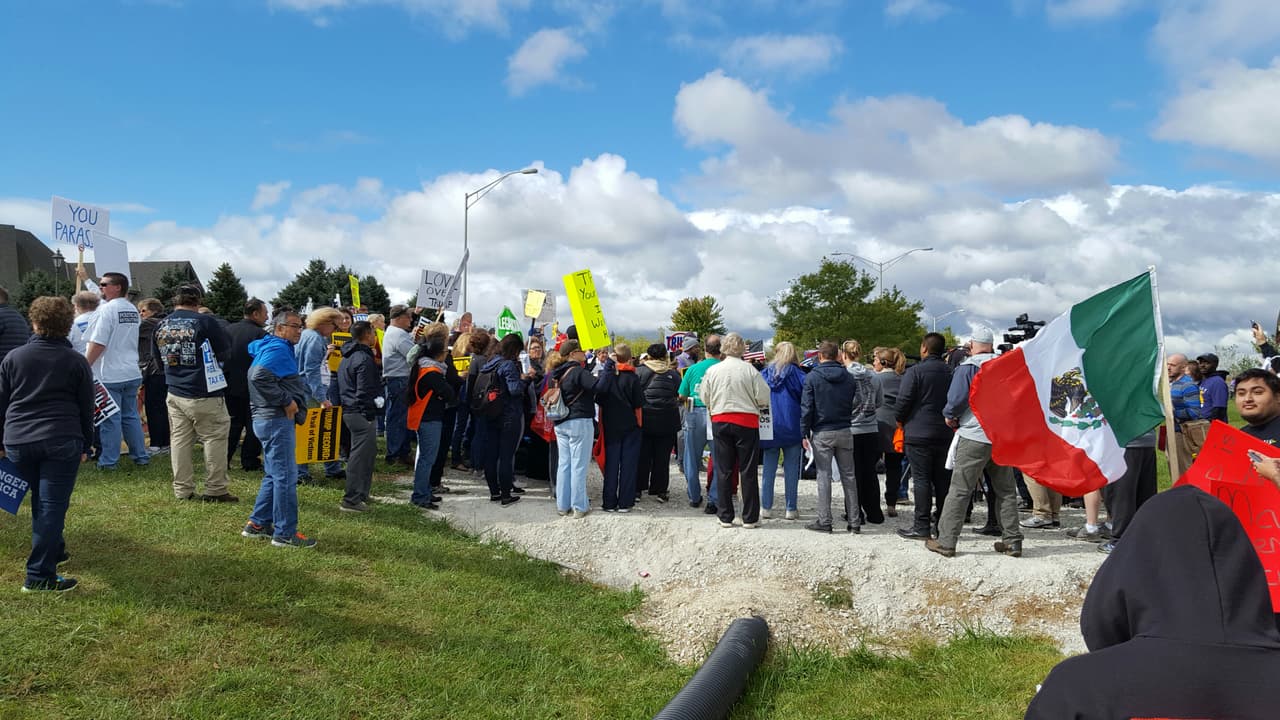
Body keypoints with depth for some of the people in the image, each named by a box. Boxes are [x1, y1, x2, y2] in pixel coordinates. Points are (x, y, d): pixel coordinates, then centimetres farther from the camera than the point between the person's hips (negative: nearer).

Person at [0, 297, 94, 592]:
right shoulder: (76, 362, 2)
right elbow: (86, 409, 4)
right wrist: (85, 445, 13)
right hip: (62, 442, -3)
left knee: (40, 500, 21)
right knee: (53, 504, -3)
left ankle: (53, 551, 35)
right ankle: (40, 575, -7)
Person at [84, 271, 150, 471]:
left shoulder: (106, 309, -12)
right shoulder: (133, 310, 13)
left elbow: (97, 343, -17)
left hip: (110, 375, -7)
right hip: (132, 373, 8)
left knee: (110, 419, -1)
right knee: (131, 416, 14)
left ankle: (109, 461, 5)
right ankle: (141, 456, 17)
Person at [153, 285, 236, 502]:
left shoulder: (161, 325, 8)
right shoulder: (204, 321, -9)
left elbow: (159, 361, 17)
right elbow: (225, 352, -3)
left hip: (174, 394, 6)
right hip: (204, 394, -6)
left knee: (180, 440, 10)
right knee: (215, 438, 1)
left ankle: (182, 490, 13)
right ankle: (216, 490, 3)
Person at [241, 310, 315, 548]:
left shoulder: (276, 348, 19)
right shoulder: (278, 350, -14)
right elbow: (259, 376, -29)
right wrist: (286, 401, -22)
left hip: (267, 419, 11)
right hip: (277, 421, -11)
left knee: (274, 475, 19)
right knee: (286, 477, -6)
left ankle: (257, 524, 25)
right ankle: (285, 533, -1)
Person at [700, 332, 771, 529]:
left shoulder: (712, 371, -1)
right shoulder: (750, 370, -8)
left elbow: (705, 398, 6)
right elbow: (764, 398, -6)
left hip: (720, 421, 2)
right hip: (746, 422, -2)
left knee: (723, 471, 8)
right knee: (748, 471, 4)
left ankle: (725, 517, 11)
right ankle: (750, 518, 8)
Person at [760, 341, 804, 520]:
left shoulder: (765, 373, 4)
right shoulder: (796, 373, -4)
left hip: (770, 429, 2)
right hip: (792, 428, -2)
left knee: (769, 468, 8)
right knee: (791, 469, 3)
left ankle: (766, 507, 9)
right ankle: (791, 509, 6)